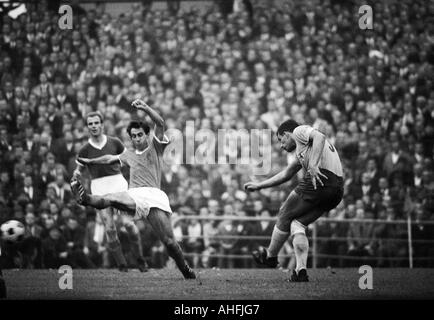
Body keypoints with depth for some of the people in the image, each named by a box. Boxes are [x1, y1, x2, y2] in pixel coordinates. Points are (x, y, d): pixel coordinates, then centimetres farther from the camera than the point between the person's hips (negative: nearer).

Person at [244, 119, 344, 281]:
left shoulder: (299, 131, 8)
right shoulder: (302, 149, 35)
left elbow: (320, 137, -15)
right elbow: (285, 175, 44)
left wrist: (313, 165, -25)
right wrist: (259, 185, 48)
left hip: (320, 178, -9)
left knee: (285, 215, 9)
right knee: (297, 224, 10)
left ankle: (270, 256, 26)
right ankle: (301, 270, -3)